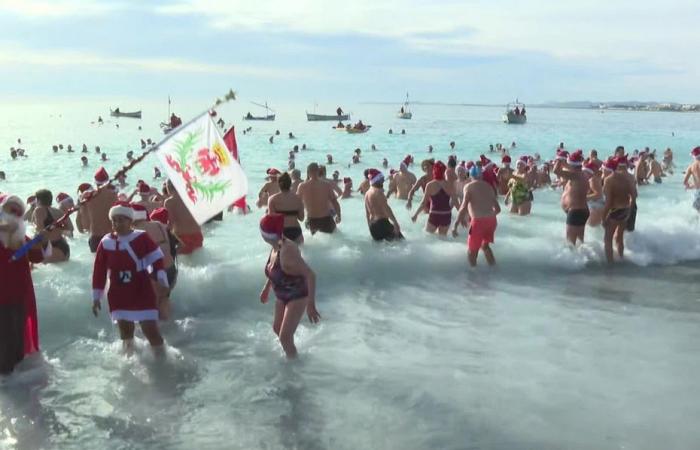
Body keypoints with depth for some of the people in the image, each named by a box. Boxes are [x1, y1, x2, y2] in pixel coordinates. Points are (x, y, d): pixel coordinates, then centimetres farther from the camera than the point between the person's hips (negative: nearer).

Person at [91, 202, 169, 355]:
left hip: (143, 293, -3)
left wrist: (161, 278, -16)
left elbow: (156, 258, -4)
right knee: (125, 329, 12)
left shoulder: (142, 238, -8)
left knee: (150, 327, -3)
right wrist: (96, 297, 7)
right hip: (118, 295, 3)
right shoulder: (106, 243, 1)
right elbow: (99, 271, 5)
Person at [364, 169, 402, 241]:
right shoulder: (378, 192, -11)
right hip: (381, 223, -9)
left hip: (372, 225, 9)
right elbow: (386, 209, -18)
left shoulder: (367, 193, 15)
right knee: (399, 239, -6)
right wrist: (395, 222, -19)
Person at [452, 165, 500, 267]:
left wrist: (455, 225, -10)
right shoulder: (489, 186, 17)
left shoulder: (469, 186, 0)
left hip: (478, 221, -6)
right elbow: (498, 209, 19)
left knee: (472, 250, 10)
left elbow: (464, 207, -12)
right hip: (492, 220, 6)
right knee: (485, 245, 28)